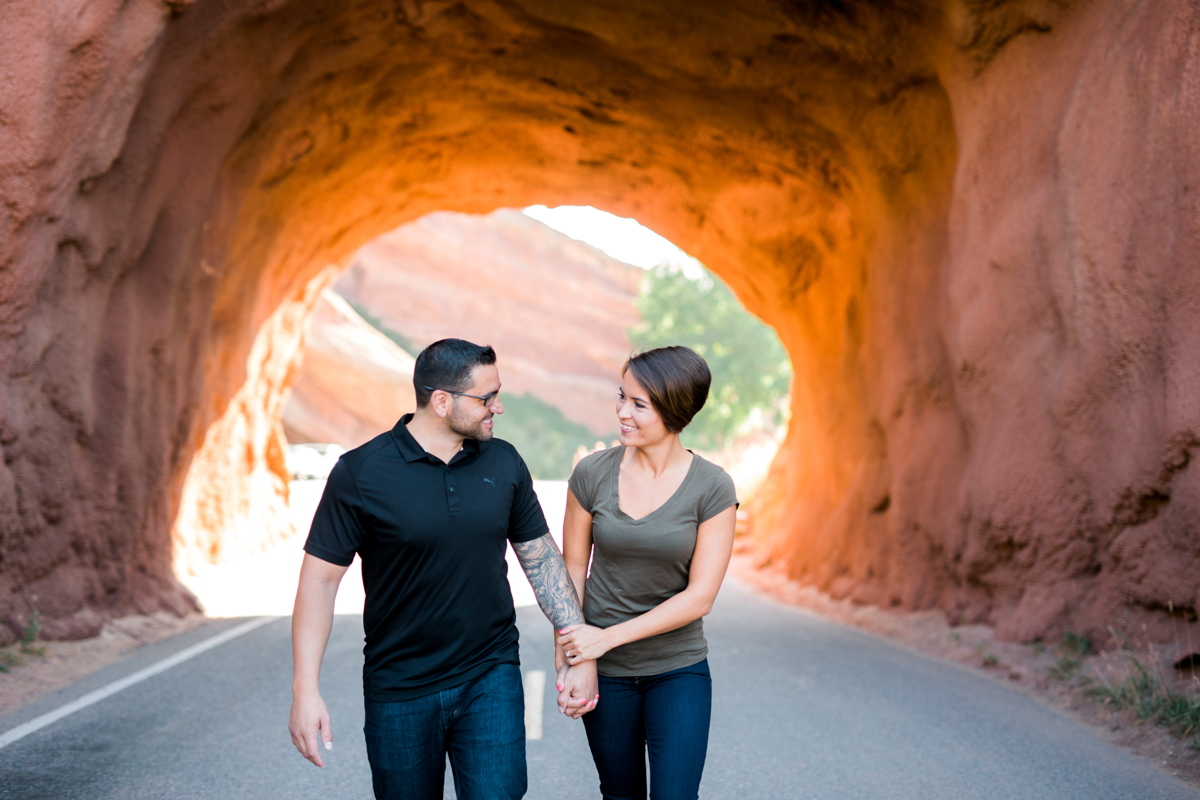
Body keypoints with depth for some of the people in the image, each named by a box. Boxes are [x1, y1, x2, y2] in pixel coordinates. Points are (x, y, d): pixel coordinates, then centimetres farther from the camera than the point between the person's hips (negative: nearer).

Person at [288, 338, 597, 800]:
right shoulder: (360, 473, -10)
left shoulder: (504, 463, 2)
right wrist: (305, 690, -13)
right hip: (399, 691, -2)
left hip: (491, 679, 2)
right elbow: (320, 578, -8)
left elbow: (541, 557, 9)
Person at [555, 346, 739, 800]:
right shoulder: (593, 474, -7)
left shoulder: (712, 489, -13)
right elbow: (572, 568, 1)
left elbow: (700, 596, -14)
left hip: (678, 669, -2)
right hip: (605, 672, 2)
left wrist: (607, 637, -17)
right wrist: (568, 659, -7)